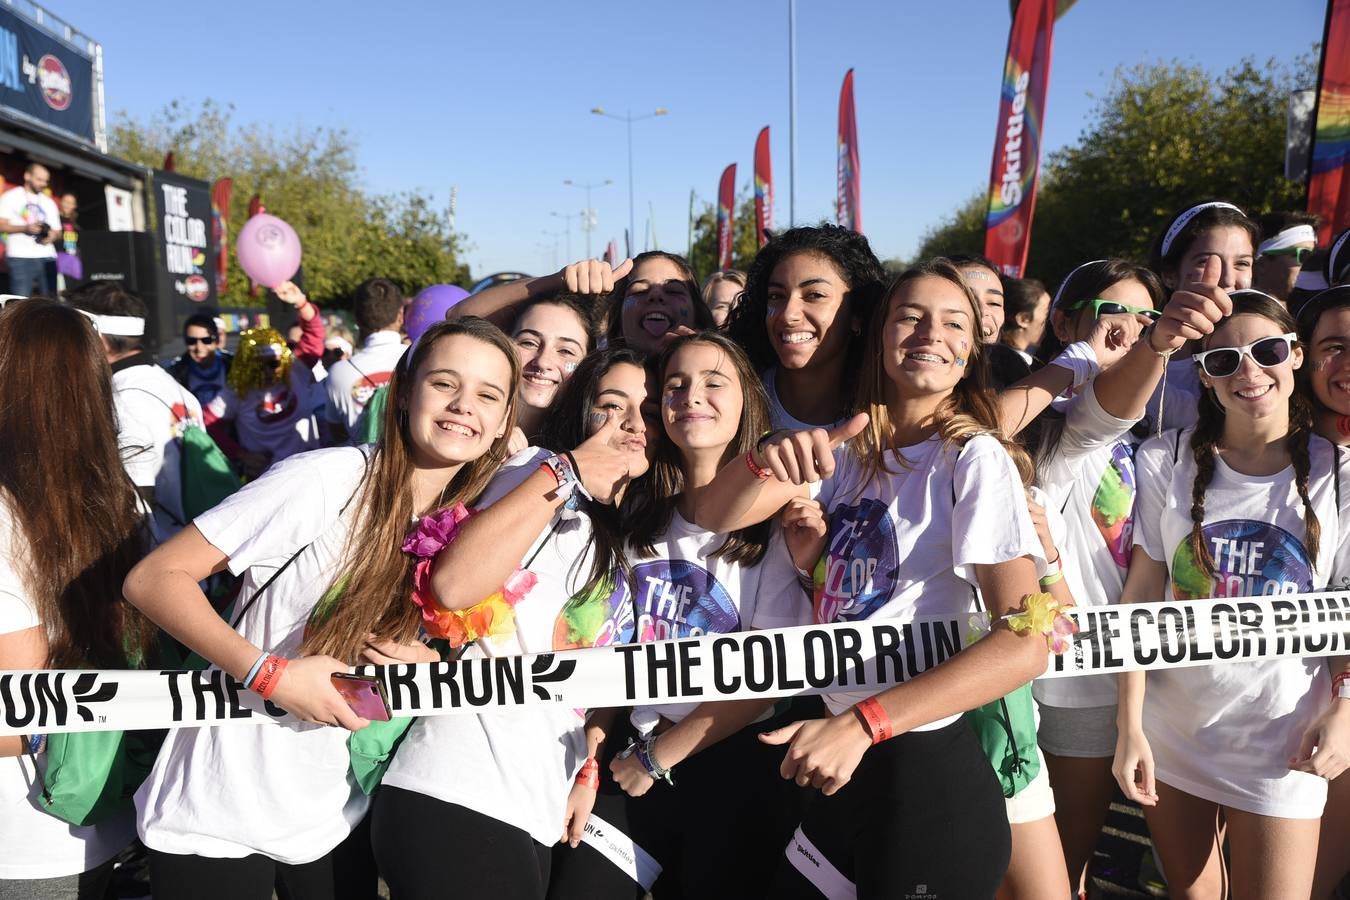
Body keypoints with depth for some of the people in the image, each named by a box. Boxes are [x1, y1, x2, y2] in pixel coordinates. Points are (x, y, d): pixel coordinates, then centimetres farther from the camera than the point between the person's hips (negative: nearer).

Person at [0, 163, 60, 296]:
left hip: (47, 257, 4)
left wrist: (52, 236, -5)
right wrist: (25, 228, -18)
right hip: (20, 257, -4)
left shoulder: (49, 202, 21)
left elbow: (57, 232, 19)